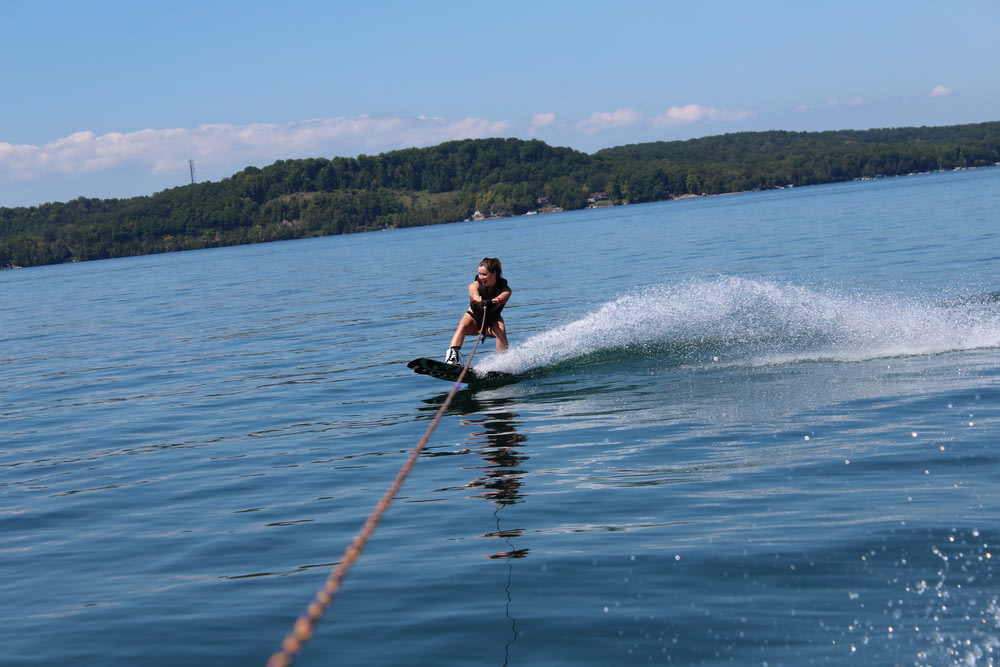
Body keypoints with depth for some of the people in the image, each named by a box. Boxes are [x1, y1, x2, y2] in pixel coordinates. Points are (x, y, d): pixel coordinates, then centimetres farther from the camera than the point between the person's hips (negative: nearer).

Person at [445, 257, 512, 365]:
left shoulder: (505, 289, -19)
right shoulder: (475, 285, -18)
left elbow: (500, 299, -43)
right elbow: (475, 295, -42)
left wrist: (495, 301, -67)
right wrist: (480, 301, -67)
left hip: (492, 320, 0)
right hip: (474, 316, 0)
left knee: (501, 330, -33)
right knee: (462, 326, -33)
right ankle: (452, 354, -47)